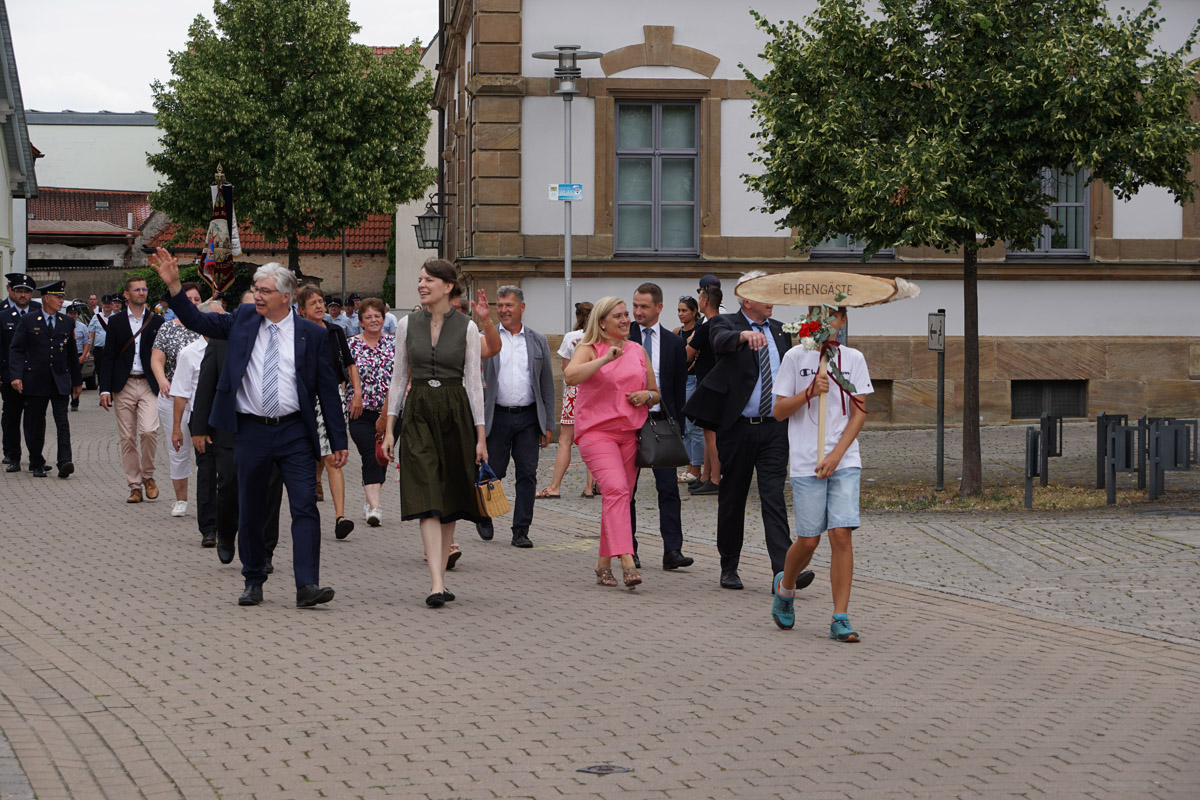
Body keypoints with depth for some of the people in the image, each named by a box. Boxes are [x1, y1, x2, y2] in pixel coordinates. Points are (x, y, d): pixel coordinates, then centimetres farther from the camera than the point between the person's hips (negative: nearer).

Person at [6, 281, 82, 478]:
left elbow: (72, 354, 18)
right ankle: (36, 463, 17)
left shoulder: (67, 324, 12)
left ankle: (64, 462, -18)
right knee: (35, 425, 5)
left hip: (60, 382, 2)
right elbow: (16, 349, -3)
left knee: (62, 423, -11)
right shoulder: (28, 321, 2)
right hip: (35, 382, -2)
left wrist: (77, 381, 19)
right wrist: (16, 376, -14)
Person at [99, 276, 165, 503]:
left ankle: (148, 475, 3)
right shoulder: (115, 322, 7)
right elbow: (108, 357, 5)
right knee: (127, 438, 1)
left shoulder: (157, 321, 8)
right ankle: (134, 486, 10)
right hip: (123, 387, 1)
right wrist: (105, 389, -4)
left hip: (149, 385, -1)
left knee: (149, 430, -19)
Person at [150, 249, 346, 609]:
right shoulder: (243, 320, 7)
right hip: (250, 431, 2)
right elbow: (197, 321, 9)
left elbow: (328, 390, 2)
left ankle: (307, 585, -12)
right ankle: (253, 582, 23)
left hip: (294, 433, -2)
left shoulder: (312, 335, 0)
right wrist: (173, 284, -5)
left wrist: (339, 441, 1)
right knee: (251, 510, 10)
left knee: (305, 506, -10)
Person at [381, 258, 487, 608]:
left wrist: (480, 435, -2)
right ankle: (436, 584, -18)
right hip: (418, 412, 0)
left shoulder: (467, 328, 1)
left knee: (450, 498, 4)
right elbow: (399, 378, 9)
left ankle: (440, 577, 16)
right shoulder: (407, 325, 5)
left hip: (455, 413, 0)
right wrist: (389, 428, 5)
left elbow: (473, 382, 1)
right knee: (427, 499, -11)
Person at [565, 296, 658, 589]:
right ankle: (627, 562, -31)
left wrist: (647, 395, -1)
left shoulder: (637, 351, 15)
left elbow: (656, 394, 22)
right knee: (616, 489, -22)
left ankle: (603, 563, 17)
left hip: (630, 433, 5)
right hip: (596, 431, -5)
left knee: (619, 497, 5)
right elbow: (570, 376, -20)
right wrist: (605, 359, -26)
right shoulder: (589, 349, 1)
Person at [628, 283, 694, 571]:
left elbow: (680, 388, 9)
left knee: (668, 488, -6)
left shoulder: (674, 343, 7)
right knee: (626, 489, 4)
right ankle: (629, 550, 13)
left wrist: (677, 428, 4)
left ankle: (672, 550, -8)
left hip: (662, 421, 0)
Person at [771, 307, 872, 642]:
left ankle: (840, 618, -5)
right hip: (806, 462, -1)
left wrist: (836, 454, -7)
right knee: (808, 539, 1)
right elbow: (779, 411, 3)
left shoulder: (853, 359, 6)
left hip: (844, 461, 1)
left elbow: (859, 413, 3)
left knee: (841, 535, -10)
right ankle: (785, 586, 33)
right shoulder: (795, 357, 3)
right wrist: (810, 392, -14)